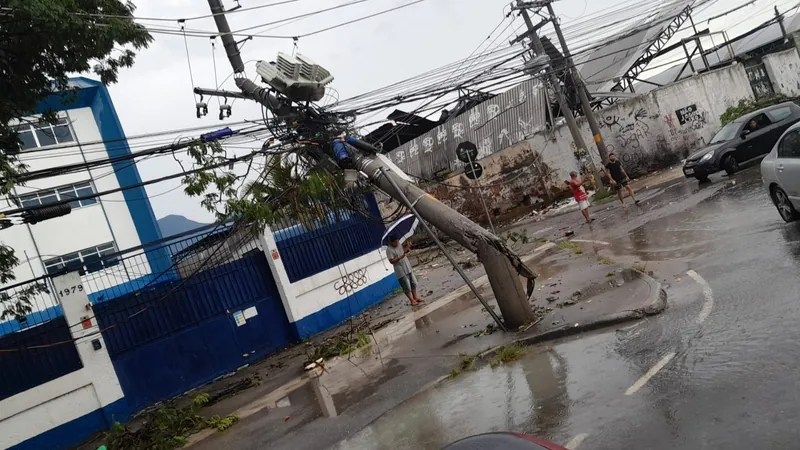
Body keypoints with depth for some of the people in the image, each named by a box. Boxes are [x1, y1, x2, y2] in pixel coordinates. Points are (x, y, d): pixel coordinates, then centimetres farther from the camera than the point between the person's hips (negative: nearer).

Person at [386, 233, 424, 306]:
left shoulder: (399, 244, 5)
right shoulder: (389, 250, -18)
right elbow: (391, 261, -22)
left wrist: (407, 248, -1)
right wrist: (400, 257, -32)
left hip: (408, 267, 8)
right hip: (400, 270, -8)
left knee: (413, 283, 16)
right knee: (407, 287, -2)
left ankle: (415, 297, 29)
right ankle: (412, 301, 9)